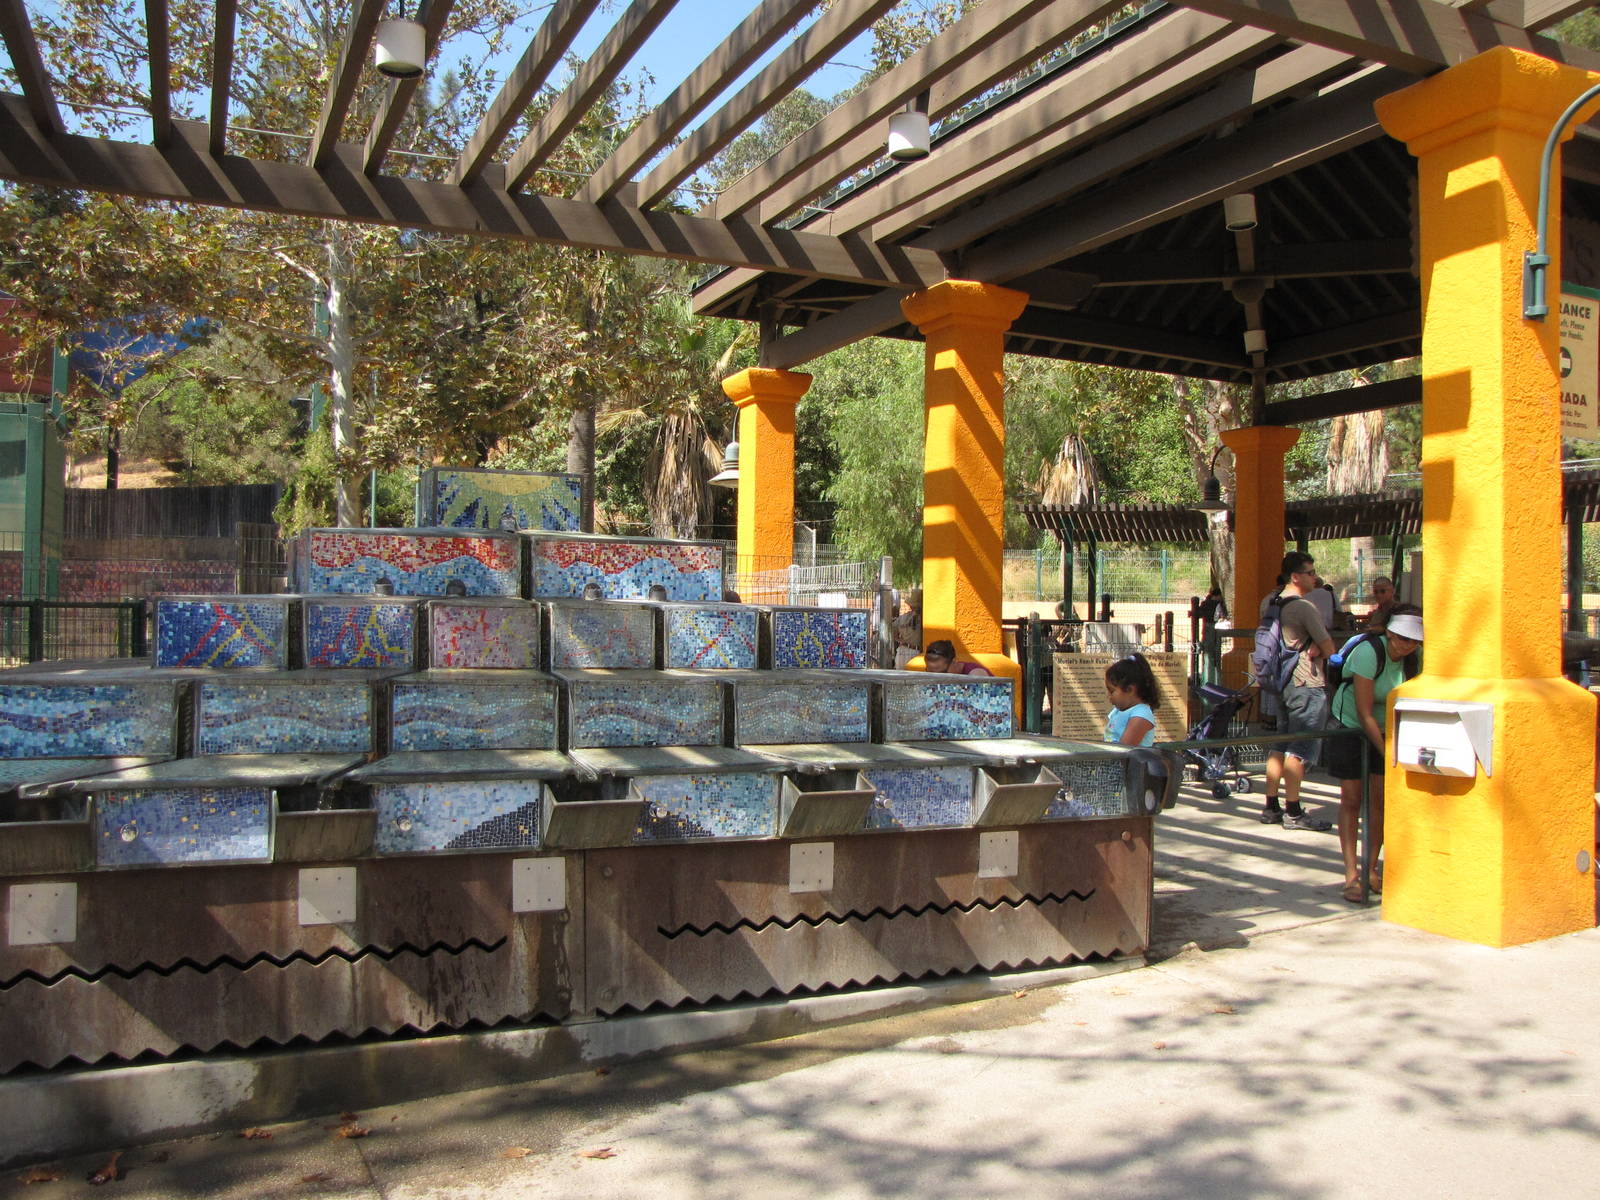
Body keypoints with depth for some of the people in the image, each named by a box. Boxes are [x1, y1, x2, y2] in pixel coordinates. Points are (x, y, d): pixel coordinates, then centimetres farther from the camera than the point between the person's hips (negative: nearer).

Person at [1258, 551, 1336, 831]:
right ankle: (1293, 812, 0)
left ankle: (1271, 807, 18)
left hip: (1280, 682, 8)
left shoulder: (1268, 602, 7)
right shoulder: (1305, 607, -17)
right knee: (1299, 750, -4)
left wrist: (1308, 648, 6)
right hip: (1308, 685, -8)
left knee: (1279, 745, 13)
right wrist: (1316, 651, 7)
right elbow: (1329, 648, -13)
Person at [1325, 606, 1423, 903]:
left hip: (1386, 728, 4)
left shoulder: (1414, 658, -12)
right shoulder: (1368, 653, -28)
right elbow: (1364, 714, -27)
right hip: (1350, 725, -4)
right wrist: (1388, 753, -28)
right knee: (1351, 799, -4)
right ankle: (1351, 875, 0)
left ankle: (1371, 869, 14)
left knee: (1381, 798, 0)